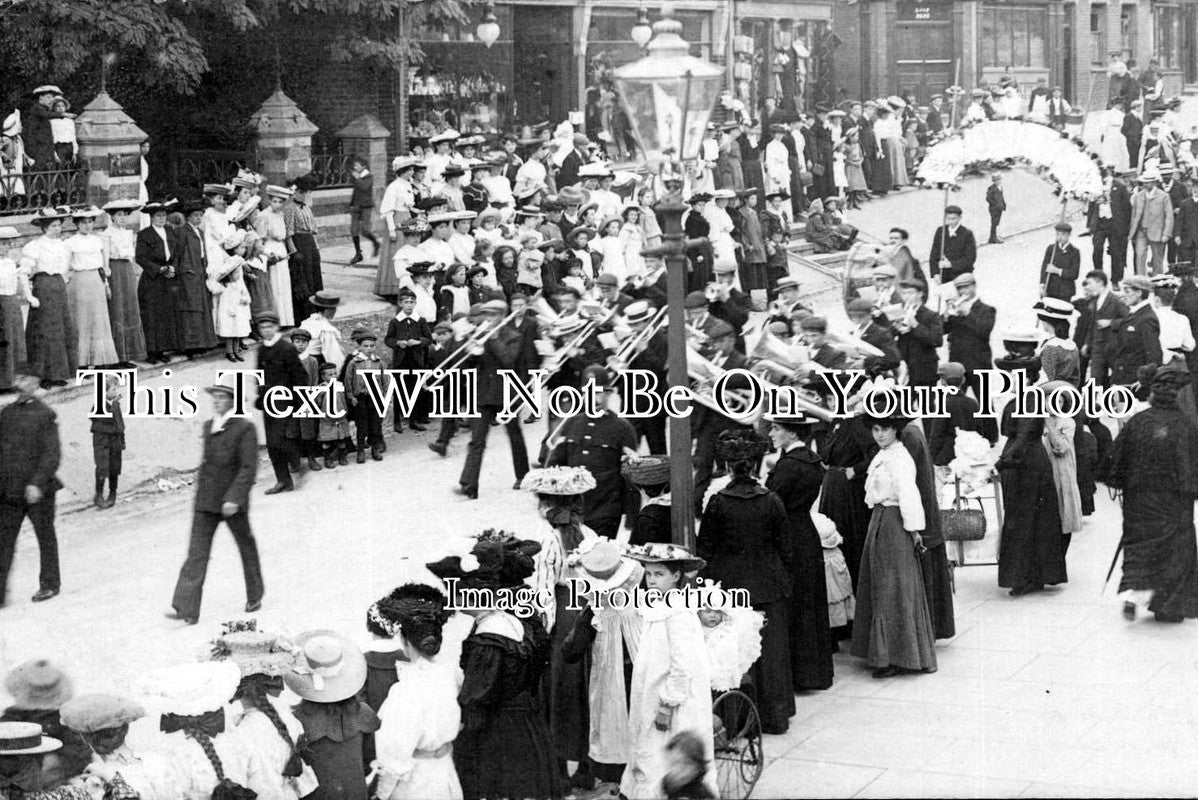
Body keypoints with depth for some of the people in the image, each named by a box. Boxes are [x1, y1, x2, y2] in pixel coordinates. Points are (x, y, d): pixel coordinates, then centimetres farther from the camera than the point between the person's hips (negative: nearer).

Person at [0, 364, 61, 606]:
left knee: (45, 538, 9)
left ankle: (50, 584, 23)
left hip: (38, 490, -4)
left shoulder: (45, 415, -7)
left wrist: (37, 483, -21)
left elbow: (52, 454, -12)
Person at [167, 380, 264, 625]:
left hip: (232, 503, -5)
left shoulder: (244, 428, -11)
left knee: (246, 547, 13)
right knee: (197, 552, -4)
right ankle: (187, 609, -11)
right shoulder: (208, 427, 9)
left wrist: (234, 498, -23)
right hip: (206, 503, 5)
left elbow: (248, 468, -15)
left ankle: (254, 596, 33)